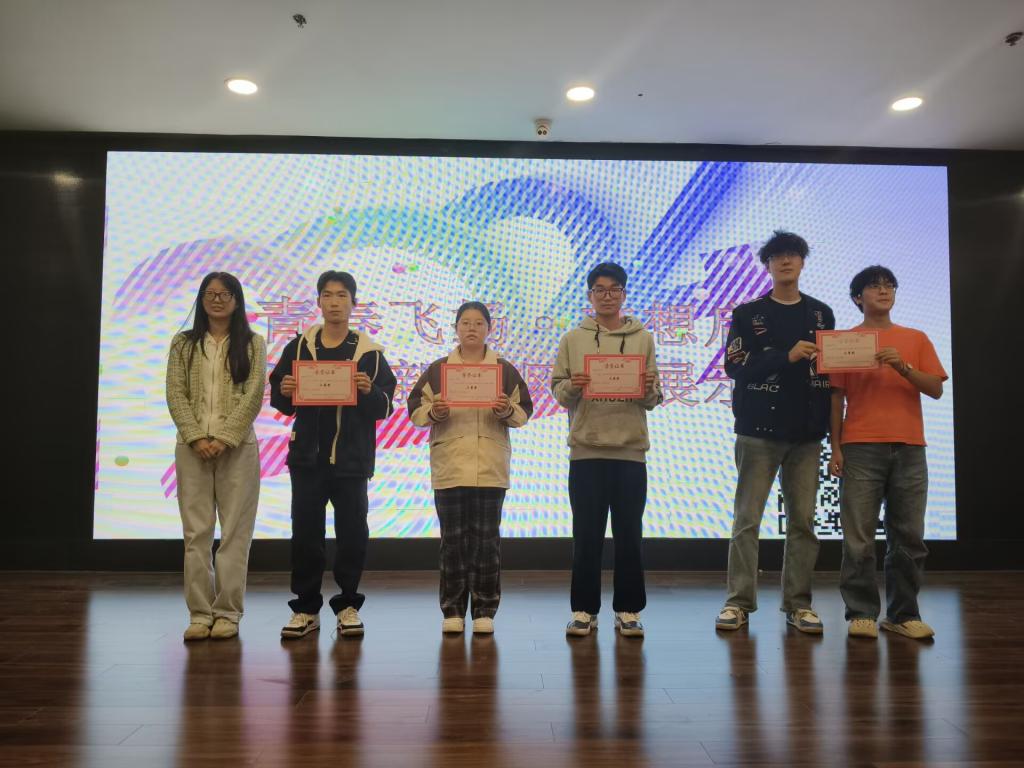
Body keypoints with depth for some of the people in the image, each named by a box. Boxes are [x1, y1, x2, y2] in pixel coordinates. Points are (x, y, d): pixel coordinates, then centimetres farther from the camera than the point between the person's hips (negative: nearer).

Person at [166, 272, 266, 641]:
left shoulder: (253, 344, 7)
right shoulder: (183, 343, 12)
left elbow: (253, 396, -2)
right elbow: (175, 394, 4)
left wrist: (224, 438, -11)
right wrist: (197, 438, -9)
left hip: (237, 446, -1)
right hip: (192, 446, 2)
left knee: (235, 531, -1)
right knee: (196, 532, 1)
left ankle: (227, 612, 7)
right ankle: (199, 613, 8)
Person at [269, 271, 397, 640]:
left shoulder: (369, 352, 2)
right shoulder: (298, 346, 6)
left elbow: (385, 407, 0)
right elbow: (281, 402, 9)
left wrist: (370, 391, -19)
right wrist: (284, 392, -12)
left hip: (351, 458, -1)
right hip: (307, 456, 1)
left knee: (352, 533, 5)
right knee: (305, 532, 5)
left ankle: (347, 605, 19)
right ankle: (306, 607, 17)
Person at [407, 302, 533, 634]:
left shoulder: (506, 370, 8)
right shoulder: (437, 369, 8)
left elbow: (524, 412, 8)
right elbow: (415, 410, 6)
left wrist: (507, 411, -12)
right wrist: (434, 412, -14)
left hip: (491, 467, 0)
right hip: (449, 466, 0)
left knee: (487, 538, 3)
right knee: (453, 538, 4)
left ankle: (485, 610, 12)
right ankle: (452, 610, 13)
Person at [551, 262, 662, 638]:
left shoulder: (642, 338, 9)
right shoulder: (572, 339, 8)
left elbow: (654, 399, 7)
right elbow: (556, 389, 5)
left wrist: (648, 390, -14)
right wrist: (571, 387, -16)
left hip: (630, 450, 1)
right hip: (586, 450, 0)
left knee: (629, 534, 5)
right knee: (586, 534, 4)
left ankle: (628, 610, 16)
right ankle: (584, 610, 15)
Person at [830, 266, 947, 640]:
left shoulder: (916, 339, 15)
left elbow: (936, 389, 7)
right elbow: (836, 397, 7)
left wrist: (903, 367, -10)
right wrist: (835, 448, -1)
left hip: (909, 449, 2)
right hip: (861, 448, -2)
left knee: (908, 538, 3)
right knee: (859, 538, -3)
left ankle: (903, 614, 13)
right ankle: (862, 613, 4)